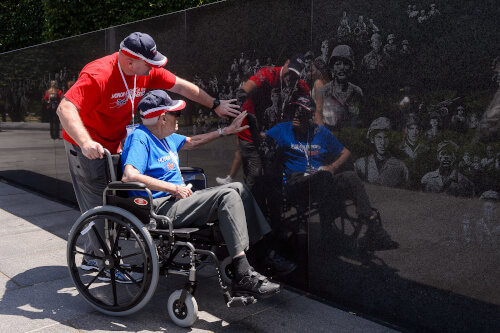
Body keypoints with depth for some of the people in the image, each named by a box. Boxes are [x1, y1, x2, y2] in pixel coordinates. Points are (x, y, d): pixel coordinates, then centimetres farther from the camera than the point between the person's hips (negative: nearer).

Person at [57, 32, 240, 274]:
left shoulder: (147, 71, -6)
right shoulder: (98, 75, -29)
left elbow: (181, 86, 3)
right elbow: (65, 109, -36)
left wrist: (215, 105, 7)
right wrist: (86, 142, -51)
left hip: (112, 145, 8)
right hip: (88, 148, -8)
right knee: (101, 204, -5)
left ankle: (93, 258, 30)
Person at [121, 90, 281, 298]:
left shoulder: (165, 137, 19)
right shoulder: (139, 137, -11)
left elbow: (192, 142, 35)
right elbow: (129, 175, -26)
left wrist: (225, 131, 33)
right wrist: (174, 188, -24)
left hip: (176, 200, 10)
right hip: (159, 208, -10)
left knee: (238, 188, 2)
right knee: (227, 195, -23)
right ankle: (243, 278, -26)